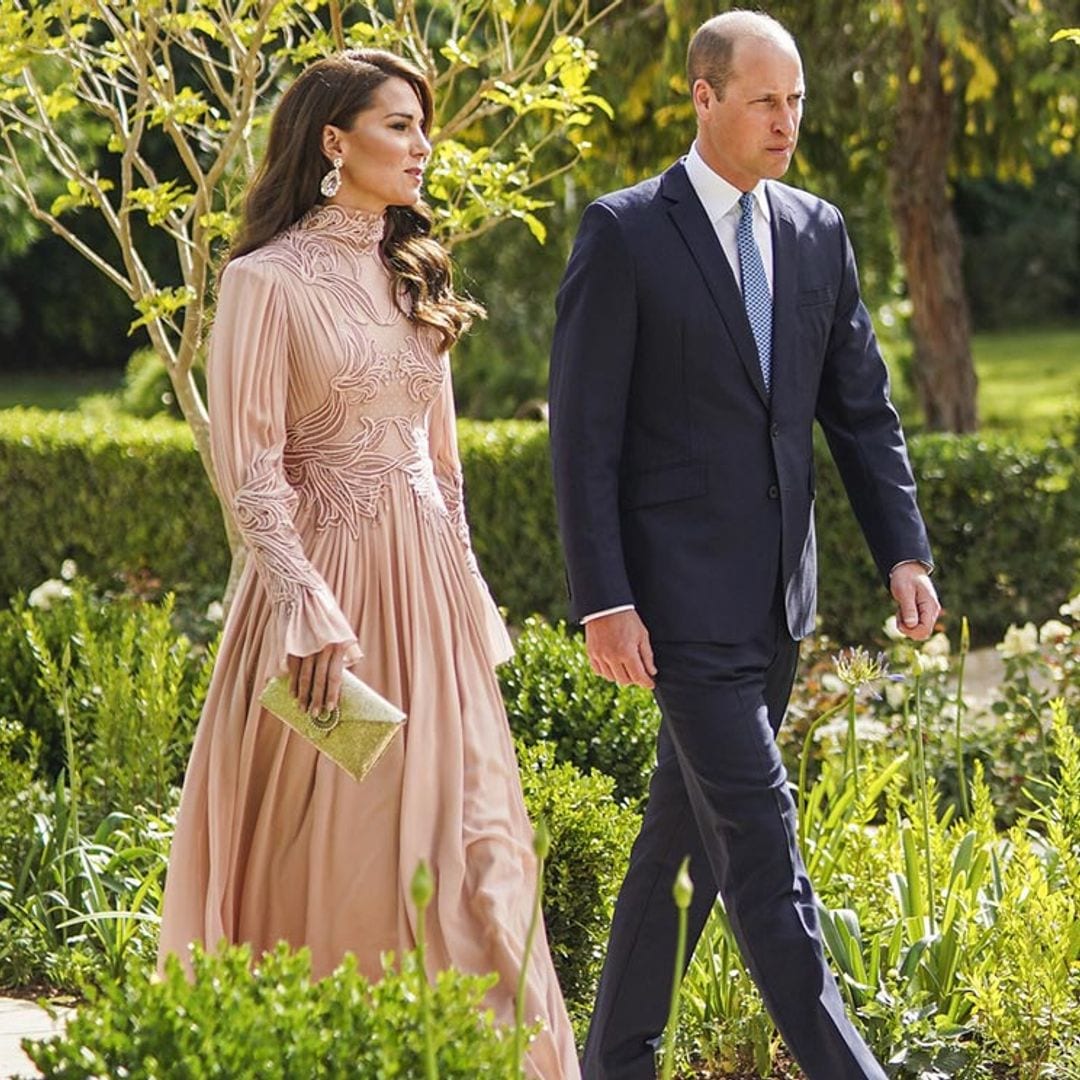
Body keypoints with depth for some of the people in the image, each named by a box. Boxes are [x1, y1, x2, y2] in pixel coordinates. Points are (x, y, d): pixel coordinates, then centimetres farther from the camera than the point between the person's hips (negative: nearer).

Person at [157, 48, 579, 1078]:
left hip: (428, 586, 6)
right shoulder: (268, 281, -7)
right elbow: (250, 467, -12)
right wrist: (308, 616, -19)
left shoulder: (410, 276, 14)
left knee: (463, 839, 2)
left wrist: (466, 597, 16)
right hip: (326, 577, -6)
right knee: (324, 852, -2)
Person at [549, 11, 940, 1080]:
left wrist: (903, 551, 2)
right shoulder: (623, 233, -7)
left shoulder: (819, 233, 10)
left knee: (686, 829, 13)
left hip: (776, 593, 6)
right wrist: (602, 601, -14)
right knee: (758, 836, -10)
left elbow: (861, 408, 13)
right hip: (680, 591, -6)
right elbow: (582, 431, -9)